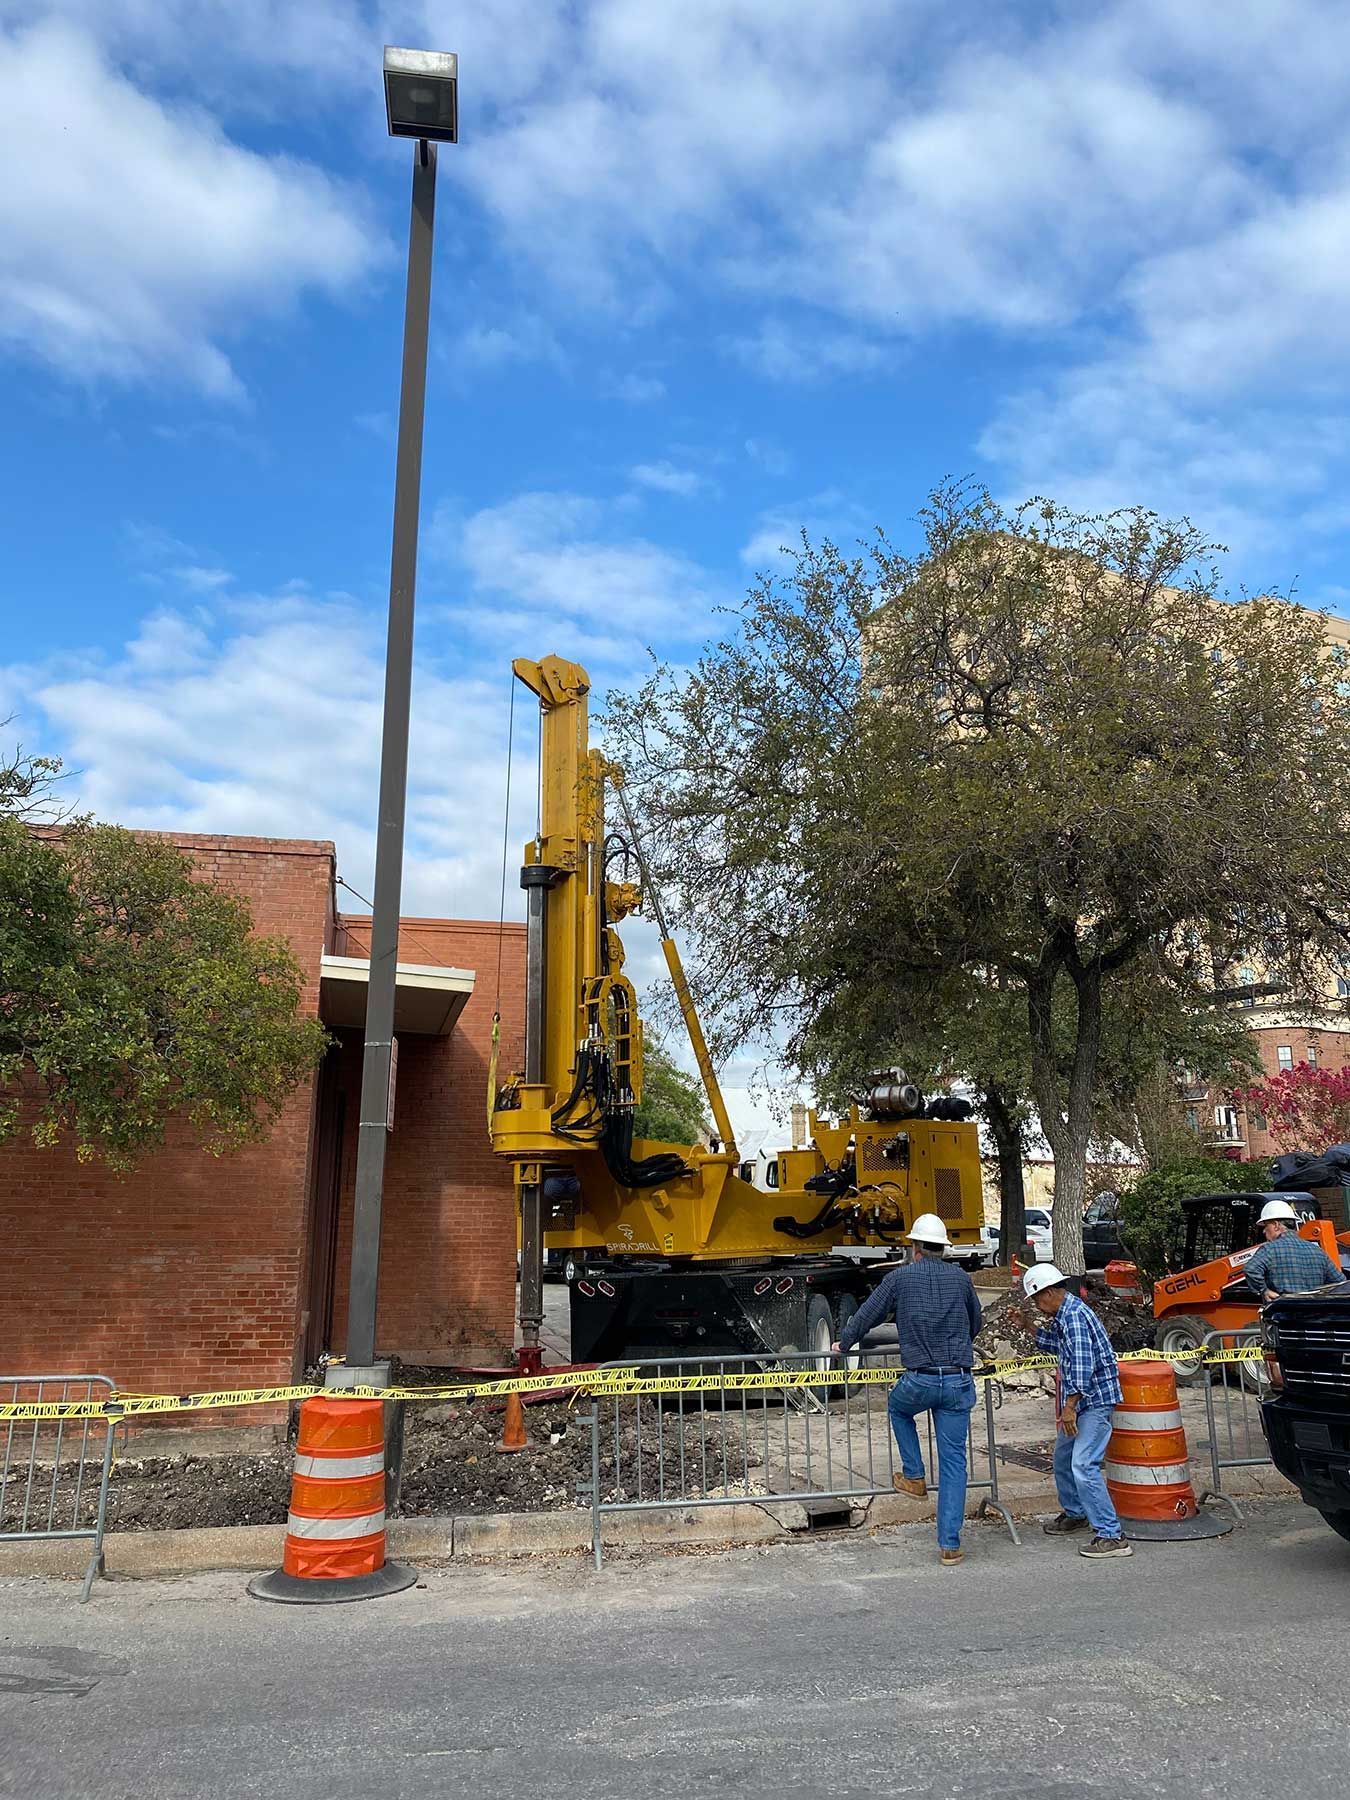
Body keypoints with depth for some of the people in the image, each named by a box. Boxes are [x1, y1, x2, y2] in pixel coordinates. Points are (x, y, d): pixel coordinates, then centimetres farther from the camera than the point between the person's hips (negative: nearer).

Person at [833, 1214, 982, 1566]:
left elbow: (867, 1315, 7)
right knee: (953, 1463, 8)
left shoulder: (900, 1277, -2)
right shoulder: (961, 1278, 6)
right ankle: (949, 1544, 7)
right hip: (959, 1382, 2)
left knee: (898, 1407, 33)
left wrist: (843, 1343, 25)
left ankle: (914, 1477, 30)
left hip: (920, 1381, -2)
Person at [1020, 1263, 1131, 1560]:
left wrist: (1069, 1406, -26)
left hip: (1095, 1399, -11)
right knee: (1062, 1457, 22)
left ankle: (1111, 1536, -13)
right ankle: (1074, 1513, 39)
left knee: (1083, 1466, -16)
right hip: (1080, 1401, 11)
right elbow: (1057, 1344, 28)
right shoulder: (1063, 1315, 12)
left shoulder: (1074, 1314, -20)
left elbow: (1082, 1365, -27)